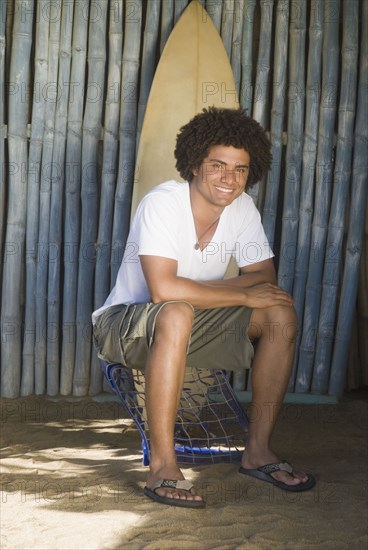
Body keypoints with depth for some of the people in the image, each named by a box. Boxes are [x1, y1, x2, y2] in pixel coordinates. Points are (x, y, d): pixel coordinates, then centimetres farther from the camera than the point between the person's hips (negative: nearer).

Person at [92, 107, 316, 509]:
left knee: (281, 315, -14)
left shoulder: (243, 209, -4)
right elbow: (163, 290, -34)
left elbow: (264, 277, -4)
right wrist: (243, 295, -27)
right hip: (125, 325, -6)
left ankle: (258, 450, -7)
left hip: (195, 323, 6)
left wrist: (201, 289, -22)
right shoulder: (162, 204, -24)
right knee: (176, 314, -40)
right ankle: (162, 467, -35)